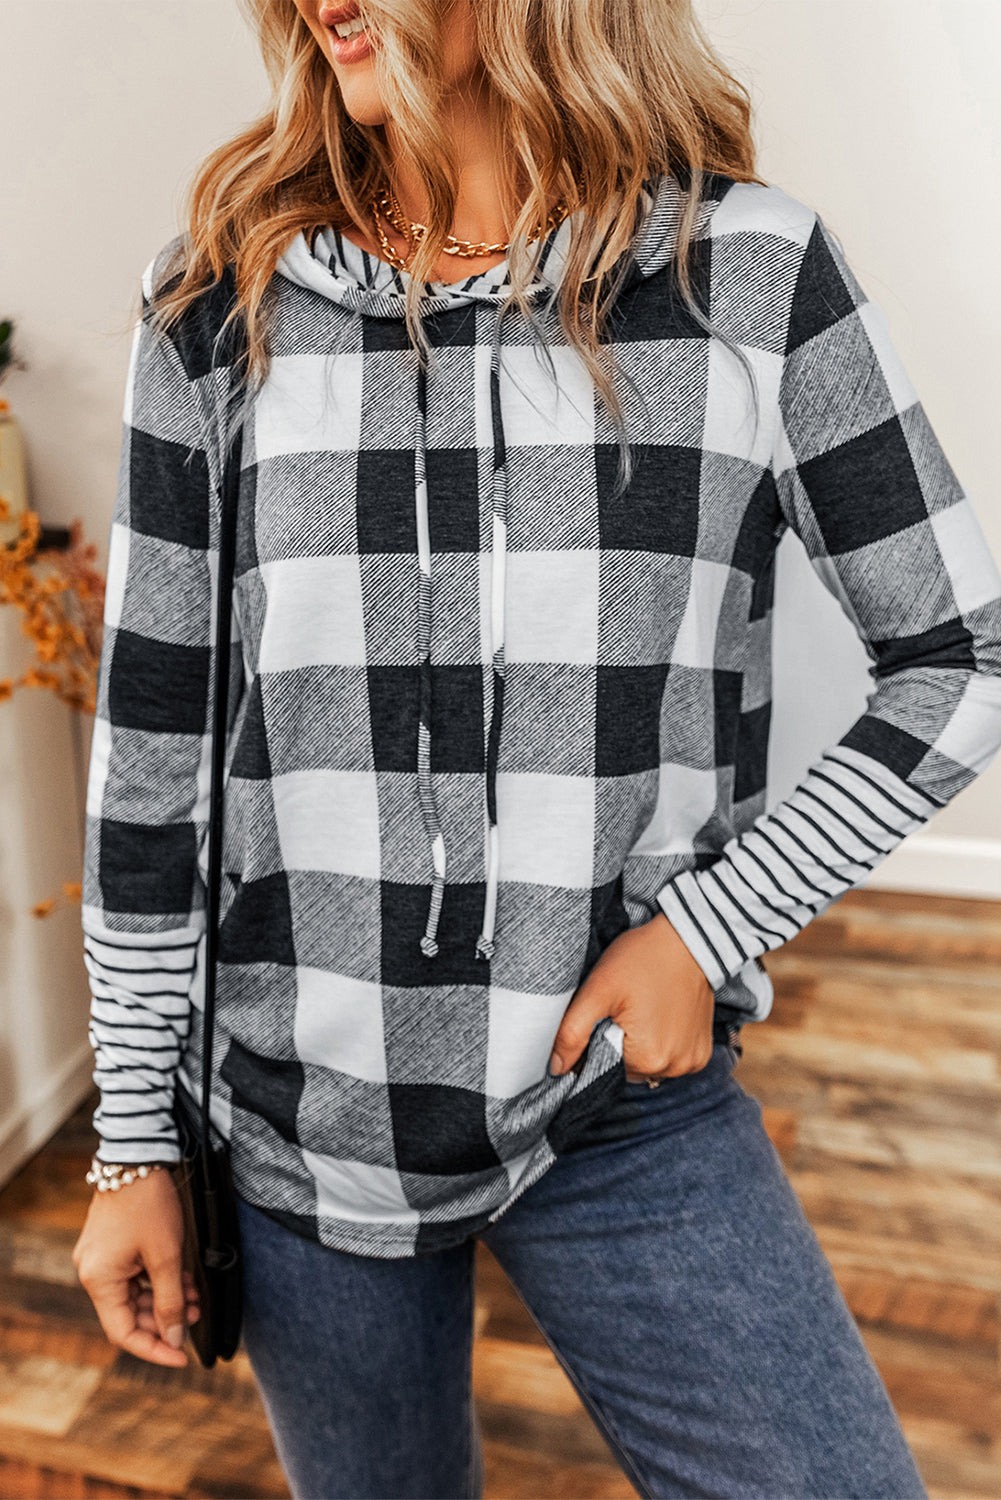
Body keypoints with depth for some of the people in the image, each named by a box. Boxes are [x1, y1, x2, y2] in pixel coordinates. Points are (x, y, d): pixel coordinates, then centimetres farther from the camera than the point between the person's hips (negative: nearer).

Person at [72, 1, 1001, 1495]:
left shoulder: (756, 269, -6)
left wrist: (709, 926, -10)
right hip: (294, 1117, 2)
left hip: (629, 1108, 0)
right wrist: (135, 1145, 2)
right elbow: (149, 743, 0)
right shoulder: (222, 303, -3)